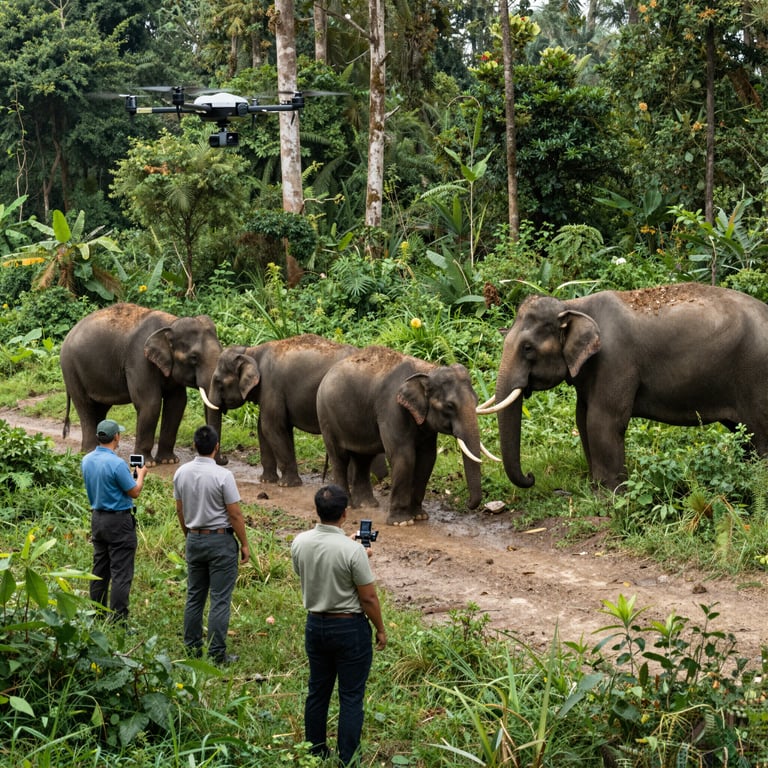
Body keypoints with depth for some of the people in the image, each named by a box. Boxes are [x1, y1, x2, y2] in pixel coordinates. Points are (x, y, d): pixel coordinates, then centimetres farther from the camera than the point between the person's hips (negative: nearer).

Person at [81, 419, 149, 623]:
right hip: (118, 521, -8)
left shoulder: (86, 460, 2)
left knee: (99, 569, 17)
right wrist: (140, 475, 7)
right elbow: (134, 492, -13)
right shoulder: (117, 464, -22)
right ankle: (118, 619, -3)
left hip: (97, 518, 8)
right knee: (121, 573, -3)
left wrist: (130, 475, 20)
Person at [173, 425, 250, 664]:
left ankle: (192, 648, 21)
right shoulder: (222, 476, -18)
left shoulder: (181, 473, -1)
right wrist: (244, 544, -3)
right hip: (220, 540, -6)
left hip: (194, 539, 6)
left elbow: (180, 511, 9)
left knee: (194, 596, 15)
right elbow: (235, 514, -14)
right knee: (220, 600, 0)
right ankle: (217, 654, 1)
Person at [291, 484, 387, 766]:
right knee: (351, 698, 4)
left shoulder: (300, 543, -6)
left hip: (315, 625, 5)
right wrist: (380, 629, 0)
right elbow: (368, 598, -16)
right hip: (350, 629, -5)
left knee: (317, 692, 17)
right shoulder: (353, 550, -23)